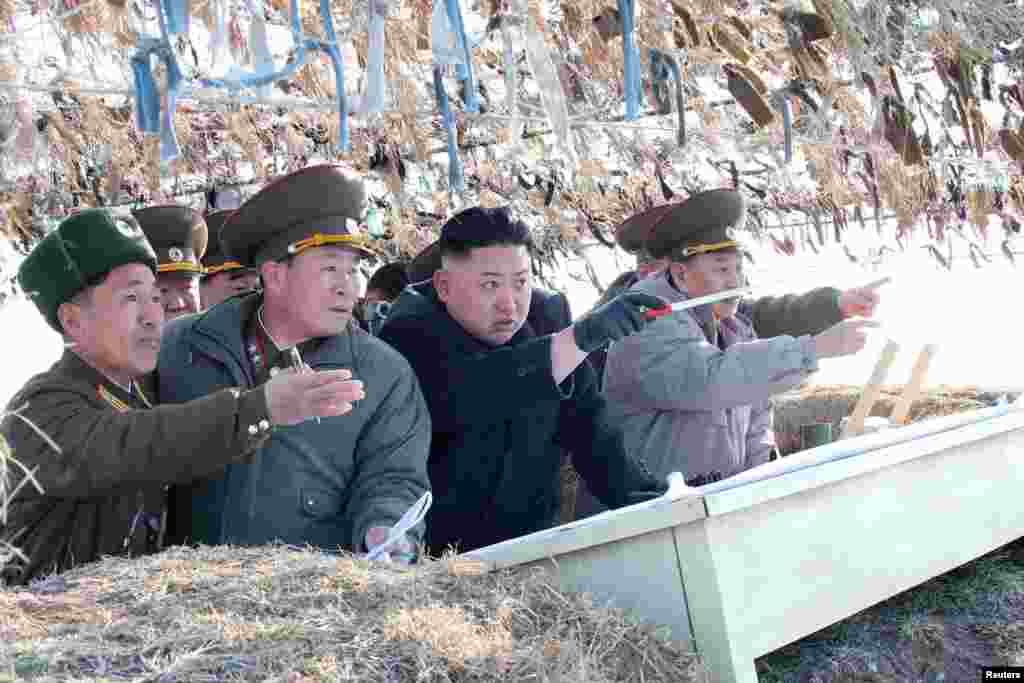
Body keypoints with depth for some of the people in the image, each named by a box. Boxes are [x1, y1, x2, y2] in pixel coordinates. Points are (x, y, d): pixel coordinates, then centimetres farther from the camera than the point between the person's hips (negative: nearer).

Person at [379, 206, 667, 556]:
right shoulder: (412, 333, -14)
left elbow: (585, 423, 8)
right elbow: (461, 398, -34)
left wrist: (639, 494, -7)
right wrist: (581, 338, -39)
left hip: (531, 547, 5)